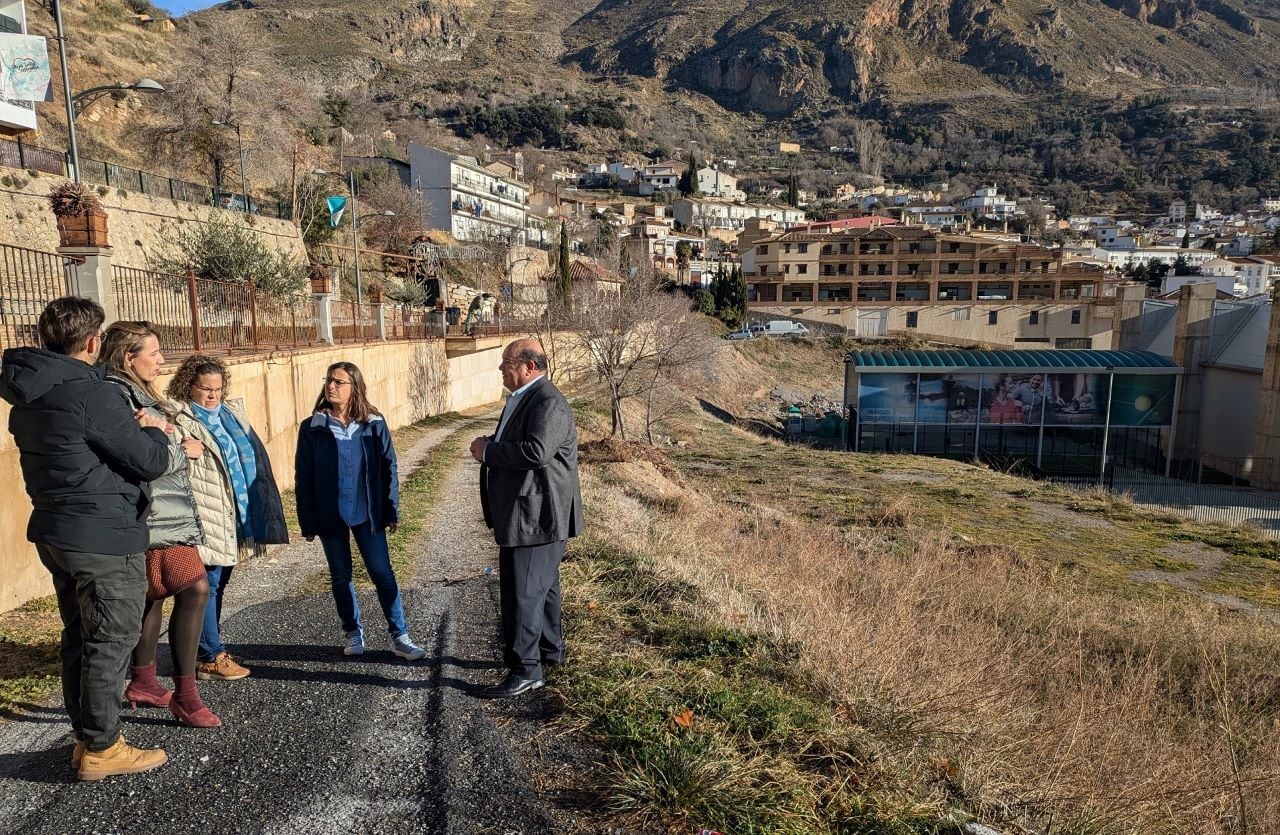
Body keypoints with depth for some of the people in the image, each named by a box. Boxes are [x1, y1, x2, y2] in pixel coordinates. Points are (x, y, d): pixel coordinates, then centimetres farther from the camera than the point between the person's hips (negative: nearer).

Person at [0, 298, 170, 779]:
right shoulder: (93, 394, -21)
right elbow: (151, 463, -16)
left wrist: (130, 427, 6)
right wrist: (152, 431, 4)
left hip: (56, 534, 9)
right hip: (105, 539, -9)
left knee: (79, 639, 18)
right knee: (111, 643, 4)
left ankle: (86, 738, 30)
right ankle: (101, 751, 15)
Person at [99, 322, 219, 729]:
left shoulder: (135, 393, 15)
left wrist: (174, 443, -5)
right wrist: (185, 450, -9)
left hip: (162, 512, 11)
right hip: (155, 516, -11)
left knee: (154, 596, 18)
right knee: (194, 588, -11)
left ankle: (143, 683, 32)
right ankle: (185, 694, -2)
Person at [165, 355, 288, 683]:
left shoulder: (232, 412, 15)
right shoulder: (179, 418, -8)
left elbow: (252, 456, 20)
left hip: (233, 519, 8)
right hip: (206, 520, -8)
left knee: (217, 584, 16)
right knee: (207, 585, -1)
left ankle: (207, 649, 28)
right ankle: (211, 658, 9)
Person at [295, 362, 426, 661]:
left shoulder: (373, 423, -3)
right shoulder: (312, 428, -3)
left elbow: (388, 467, 0)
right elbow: (303, 478, 0)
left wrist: (391, 510, -3)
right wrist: (307, 522, -2)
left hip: (368, 513, -1)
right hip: (331, 516, 1)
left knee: (383, 574, 0)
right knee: (341, 577, 13)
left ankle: (399, 636, 9)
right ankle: (353, 633, 29)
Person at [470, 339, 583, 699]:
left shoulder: (548, 403, -19)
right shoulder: (522, 398, 14)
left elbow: (537, 451, -32)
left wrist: (488, 451, -20)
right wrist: (491, 445, 4)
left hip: (537, 516, -11)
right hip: (522, 513, 11)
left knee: (523, 591, -4)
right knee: (542, 585, 21)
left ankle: (525, 669, 8)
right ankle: (551, 649, 37)